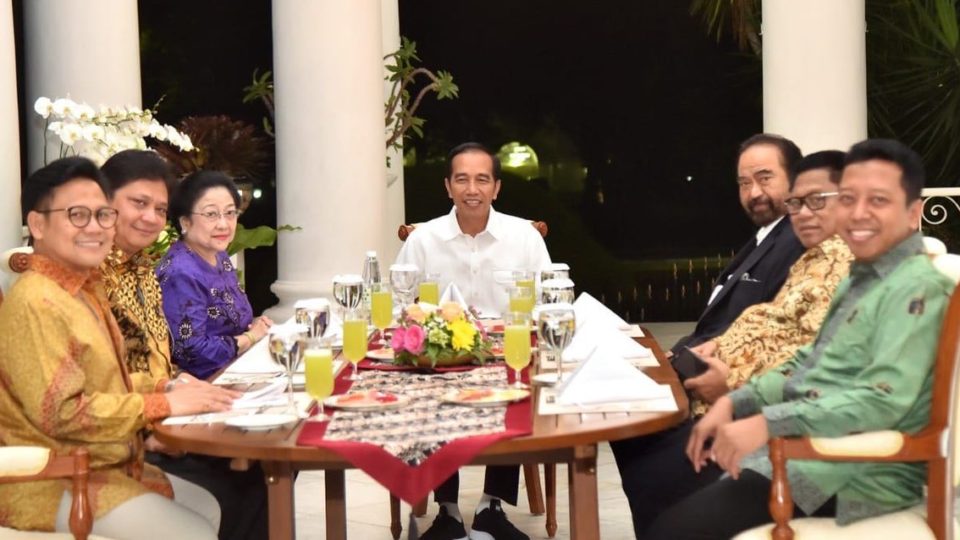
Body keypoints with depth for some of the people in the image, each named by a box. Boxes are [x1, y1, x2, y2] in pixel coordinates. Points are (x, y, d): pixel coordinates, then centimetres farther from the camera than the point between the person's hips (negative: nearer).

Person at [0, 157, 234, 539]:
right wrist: (163, 405, -22)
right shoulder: (35, 302, -21)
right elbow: (63, 412, -27)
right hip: (55, 484, -11)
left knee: (208, 509, 21)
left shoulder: (86, 289, 12)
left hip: (108, 467, 11)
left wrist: (174, 390, 1)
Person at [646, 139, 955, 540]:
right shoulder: (859, 278, 15)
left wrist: (767, 422, -31)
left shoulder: (917, 289, -14)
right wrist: (734, 401, 5)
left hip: (856, 473, -9)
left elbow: (882, 399, -25)